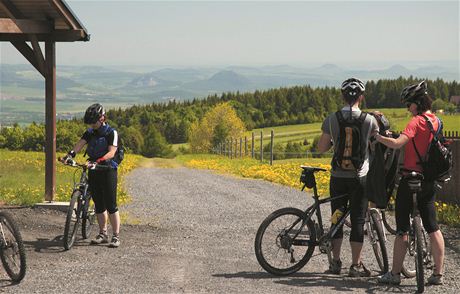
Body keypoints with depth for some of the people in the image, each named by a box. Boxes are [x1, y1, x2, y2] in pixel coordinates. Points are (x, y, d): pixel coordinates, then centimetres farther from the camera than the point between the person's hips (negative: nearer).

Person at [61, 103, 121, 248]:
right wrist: (70, 154, -28)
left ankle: (116, 236, -2)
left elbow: (111, 153, -20)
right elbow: (80, 144, -8)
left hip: (107, 170, -5)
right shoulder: (90, 133, 9)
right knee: (99, 205, 9)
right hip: (93, 171, 5)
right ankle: (103, 234, 18)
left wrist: (98, 160, -36)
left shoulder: (112, 133, -7)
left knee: (111, 205, -7)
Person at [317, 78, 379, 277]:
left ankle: (335, 262, 16)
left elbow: (321, 148, -1)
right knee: (357, 221, 4)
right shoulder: (369, 120, -8)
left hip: (338, 177, 1)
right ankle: (356, 265, 5)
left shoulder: (332, 119, -5)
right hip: (360, 177, -1)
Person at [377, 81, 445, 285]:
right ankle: (438, 274, 11)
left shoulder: (417, 122, -16)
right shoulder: (436, 121, 10)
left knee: (402, 229, -1)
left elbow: (397, 143, -29)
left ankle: (395, 274, 3)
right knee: (432, 227, 10)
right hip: (429, 181, 8)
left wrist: (376, 136, -17)